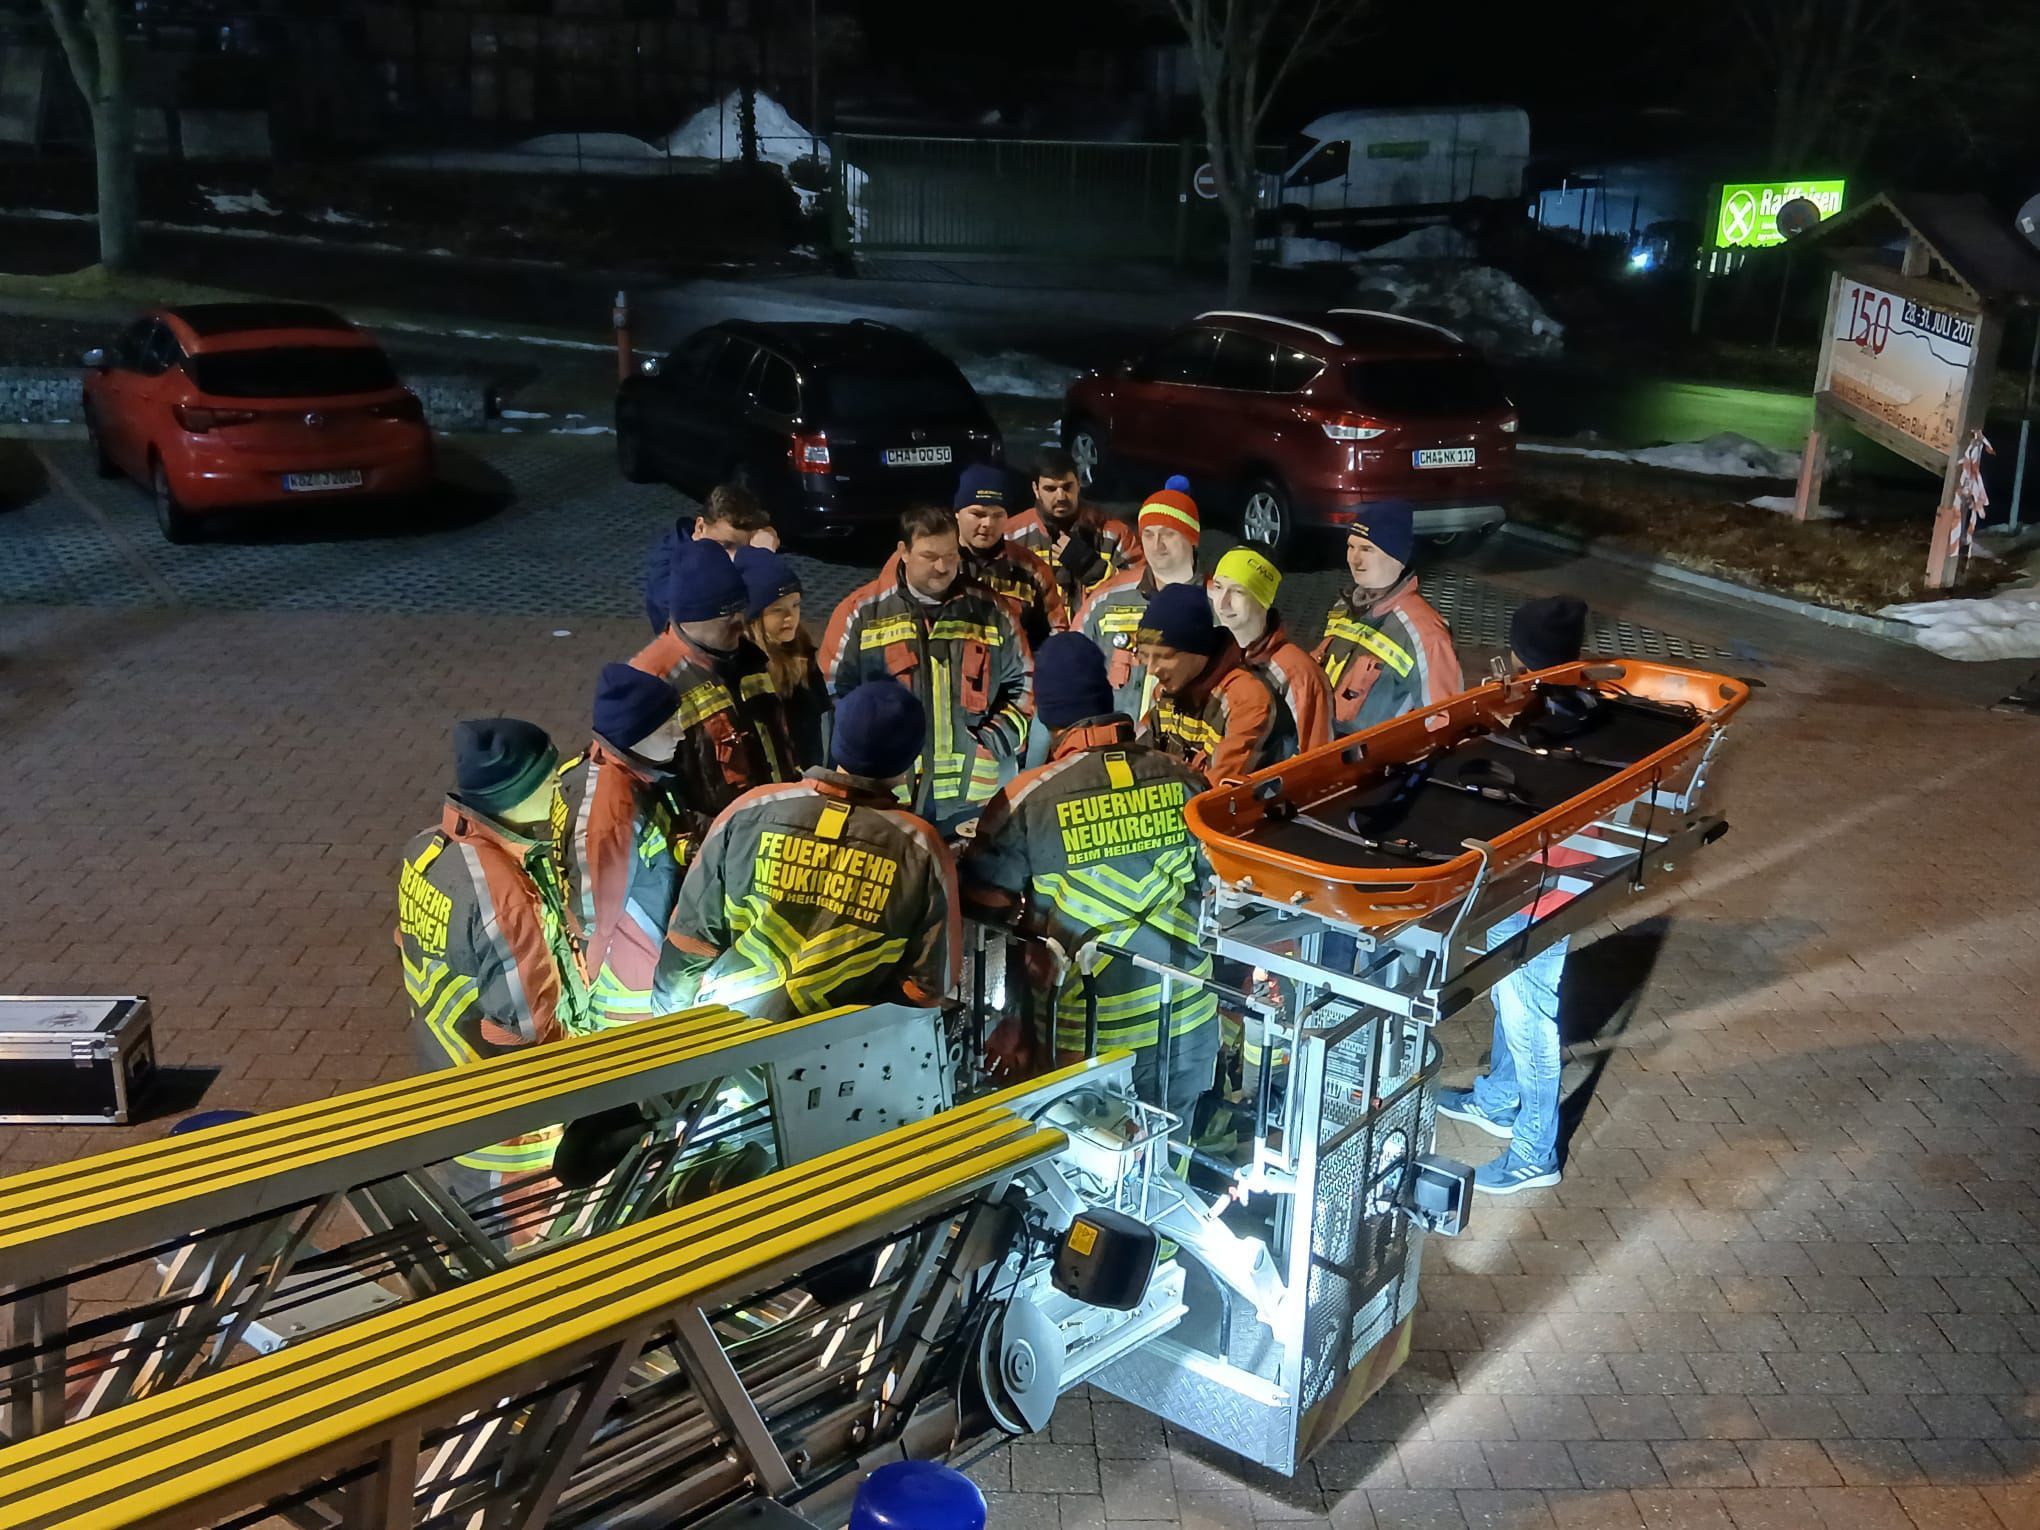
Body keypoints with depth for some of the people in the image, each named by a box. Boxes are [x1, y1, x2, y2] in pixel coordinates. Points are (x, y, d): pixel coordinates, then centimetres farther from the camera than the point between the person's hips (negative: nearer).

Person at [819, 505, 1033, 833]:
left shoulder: (990, 610, 6)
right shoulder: (862, 612, 0)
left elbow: (1023, 684, 14)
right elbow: (835, 694, 4)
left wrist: (998, 741, -1)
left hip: (977, 795, 2)